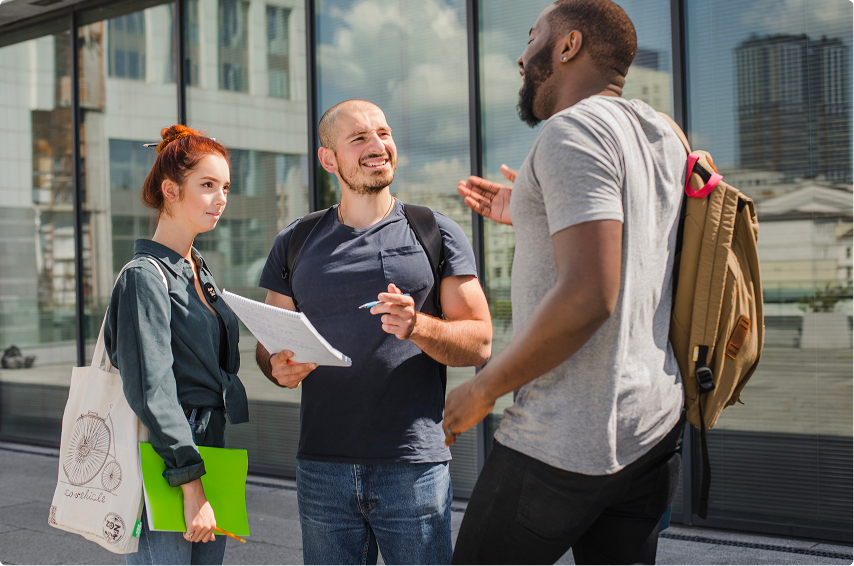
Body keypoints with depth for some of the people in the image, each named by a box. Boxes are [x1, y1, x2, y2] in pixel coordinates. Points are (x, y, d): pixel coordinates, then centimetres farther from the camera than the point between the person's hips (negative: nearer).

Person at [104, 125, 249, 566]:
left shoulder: (201, 274, 16)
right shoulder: (146, 275, -11)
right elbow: (152, 391, -17)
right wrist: (191, 486, -20)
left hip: (207, 454, 8)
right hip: (166, 467, -8)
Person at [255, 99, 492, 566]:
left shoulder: (437, 234, 4)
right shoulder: (294, 243, 11)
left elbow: (479, 344, 1)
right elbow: (267, 346, 14)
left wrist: (418, 326, -17)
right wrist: (279, 367, -9)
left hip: (414, 466, -2)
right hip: (322, 466, 2)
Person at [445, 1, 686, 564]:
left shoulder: (573, 130, -15)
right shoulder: (663, 137, 12)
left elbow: (588, 296, -25)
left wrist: (483, 389, -15)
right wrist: (532, 216, 25)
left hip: (564, 444, -9)